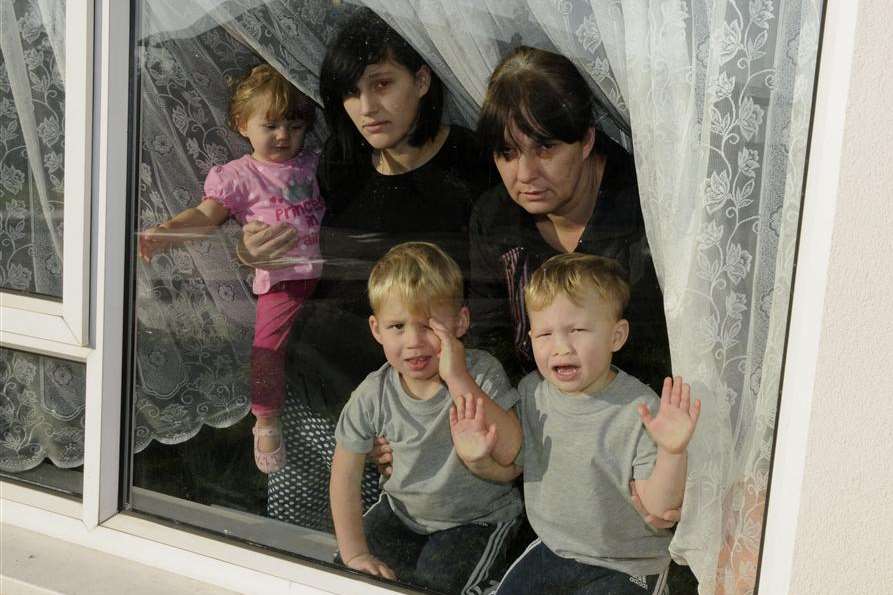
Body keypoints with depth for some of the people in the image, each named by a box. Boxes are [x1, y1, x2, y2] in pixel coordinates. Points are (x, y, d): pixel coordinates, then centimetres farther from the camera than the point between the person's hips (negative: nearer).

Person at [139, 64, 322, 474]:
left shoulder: (314, 166, 18)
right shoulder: (240, 175, 6)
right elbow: (205, 215, -5)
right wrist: (161, 234, -20)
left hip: (327, 268, 4)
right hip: (282, 275, -3)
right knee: (268, 345, -15)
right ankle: (267, 422, 7)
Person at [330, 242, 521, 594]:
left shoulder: (482, 373, -20)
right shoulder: (373, 396, -14)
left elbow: (510, 453, -32)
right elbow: (345, 475, -4)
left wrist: (458, 379, -36)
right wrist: (355, 553, -10)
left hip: (477, 516, -3)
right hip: (403, 509, 4)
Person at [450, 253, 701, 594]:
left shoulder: (640, 410, -22)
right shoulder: (531, 393, -5)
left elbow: (657, 509, -20)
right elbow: (509, 467, 10)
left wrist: (672, 452, -37)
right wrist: (478, 459, -11)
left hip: (625, 566, -5)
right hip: (551, 549, 5)